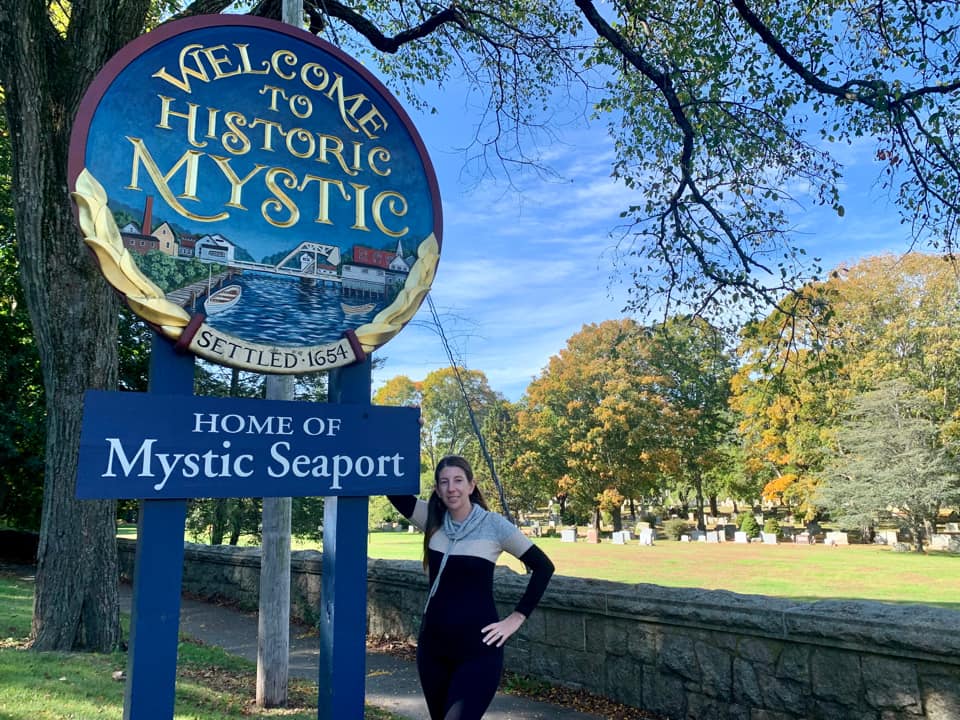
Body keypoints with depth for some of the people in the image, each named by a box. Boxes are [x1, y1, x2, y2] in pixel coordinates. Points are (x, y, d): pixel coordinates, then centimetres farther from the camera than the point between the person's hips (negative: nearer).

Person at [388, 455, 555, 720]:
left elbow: (543, 567, -5)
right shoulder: (432, 520, 0)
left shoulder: (493, 524, -10)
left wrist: (516, 618, -6)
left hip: (478, 649, -5)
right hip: (432, 644, 5)